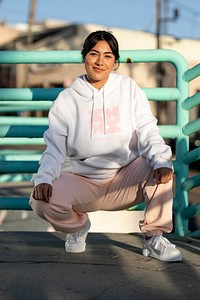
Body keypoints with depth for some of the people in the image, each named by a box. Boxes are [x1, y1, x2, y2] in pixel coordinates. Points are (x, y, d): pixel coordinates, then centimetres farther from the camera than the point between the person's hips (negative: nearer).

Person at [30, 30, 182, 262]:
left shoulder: (129, 89, 4)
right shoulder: (66, 99, 2)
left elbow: (147, 131, -6)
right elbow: (54, 147, -4)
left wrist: (160, 160, -27)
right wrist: (44, 178, -24)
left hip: (124, 178, 1)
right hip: (81, 180, 0)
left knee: (162, 167, -27)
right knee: (42, 201, -28)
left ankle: (154, 238, -9)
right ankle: (78, 225, 7)